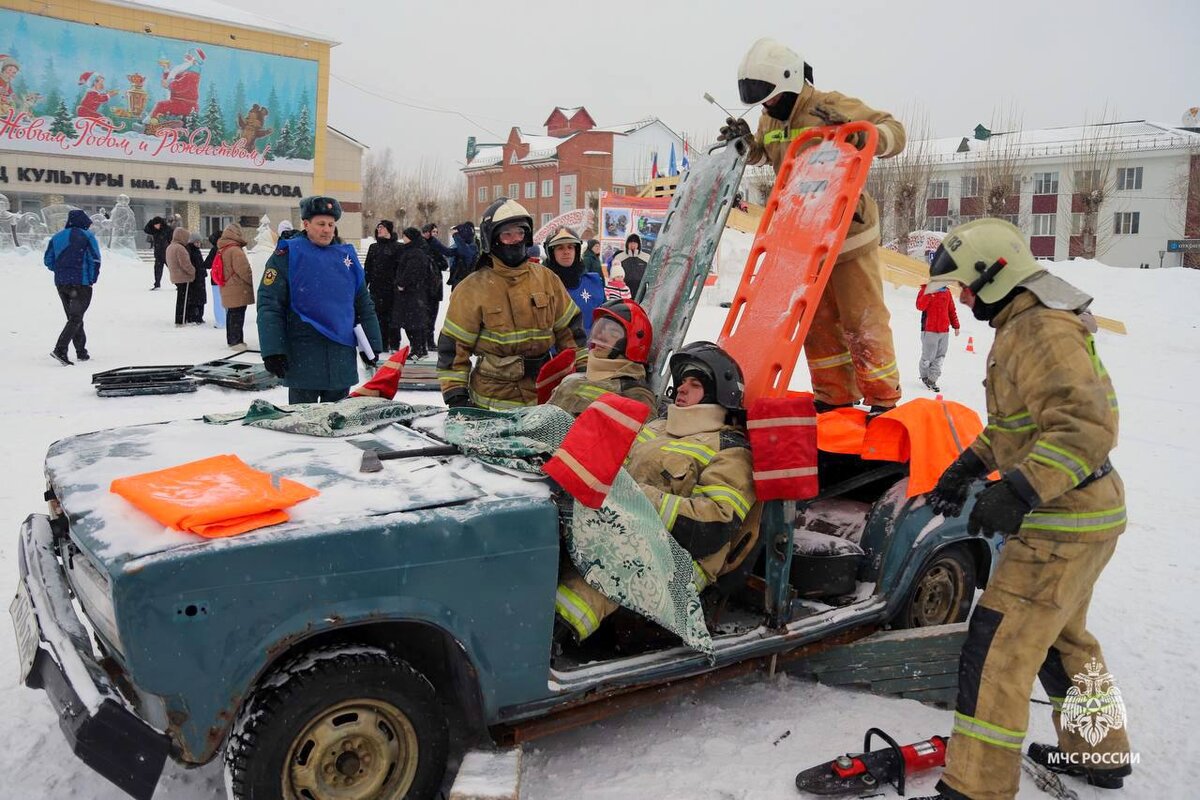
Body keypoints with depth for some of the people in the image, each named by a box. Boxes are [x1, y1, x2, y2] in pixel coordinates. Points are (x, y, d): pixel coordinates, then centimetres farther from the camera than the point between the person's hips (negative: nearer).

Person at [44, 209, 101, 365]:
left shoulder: (56, 237, 11)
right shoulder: (87, 236, -5)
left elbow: (48, 261, 12)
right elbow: (95, 260, -10)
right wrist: (92, 280, -2)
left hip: (60, 283, 6)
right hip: (81, 284, -6)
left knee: (73, 317, 16)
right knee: (76, 318, -5)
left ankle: (81, 352, 20)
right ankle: (59, 350, -19)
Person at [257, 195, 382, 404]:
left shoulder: (347, 255, 11)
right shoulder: (288, 254, -3)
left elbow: (364, 305, 18)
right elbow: (269, 305, -8)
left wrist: (372, 344, 13)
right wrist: (272, 351, -15)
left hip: (342, 358, 4)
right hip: (303, 358, -4)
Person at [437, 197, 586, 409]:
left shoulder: (546, 278, 5)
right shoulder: (472, 289, -5)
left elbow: (570, 327, 11)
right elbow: (453, 346, -3)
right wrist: (456, 395, -8)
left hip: (543, 397, 3)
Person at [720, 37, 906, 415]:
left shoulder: (830, 107, -15)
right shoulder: (769, 119, 5)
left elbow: (894, 131, -14)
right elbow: (756, 154, 24)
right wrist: (741, 140, 2)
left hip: (849, 233, -7)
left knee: (863, 319, -4)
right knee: (817, 320, 11)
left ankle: (883, 399, 8)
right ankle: (834, 396, 23)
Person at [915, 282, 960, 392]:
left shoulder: (946, 291, 12)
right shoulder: (925, 289, -1)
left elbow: (952, 310, 17)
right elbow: (920, 306, -16)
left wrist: (955, 326, 16)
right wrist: (929, 293, -21)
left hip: (944, 330, 4)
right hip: (929, 330, -4)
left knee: (940, 357, 2)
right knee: (928, 356, 1)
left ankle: (932, 380, 7)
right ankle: (924, 376, 22)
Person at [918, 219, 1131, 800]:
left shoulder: (1041, 331, -21)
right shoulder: (1023, 326, 13)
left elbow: (1087, 427, -32)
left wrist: (1018, 491, -39)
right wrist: (968, 466, 14)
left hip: (1064, 522, -11)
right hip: (1080, 513, 11)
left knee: (998, 649, -8)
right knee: (1061, 636, 25)